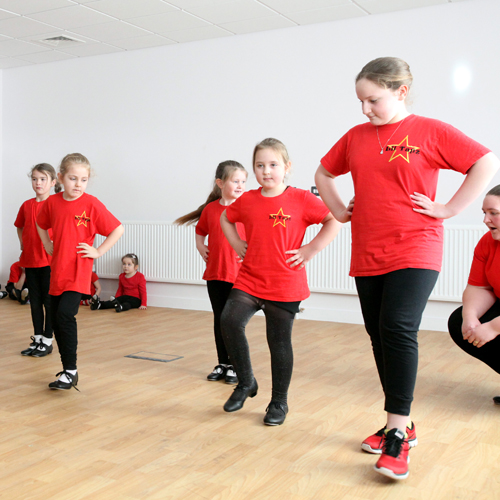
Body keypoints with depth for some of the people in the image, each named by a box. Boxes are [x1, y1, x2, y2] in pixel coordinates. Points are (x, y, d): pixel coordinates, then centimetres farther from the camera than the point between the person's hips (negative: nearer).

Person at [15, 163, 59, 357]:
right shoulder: (26, 205, 8)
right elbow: (20, 228, 21)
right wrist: (23, 247, 11)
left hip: (49, 260, -5)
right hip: (30, 260, 5)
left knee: (49, 301, 3)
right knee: (35, 301, 12)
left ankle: (47, 341, 13)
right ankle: (37, 339, 23)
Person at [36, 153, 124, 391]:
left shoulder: (92, 204, -10)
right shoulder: (52, 202, 2)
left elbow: (117, 229, -6)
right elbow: (41, 225, 22)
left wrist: (98, 251, -8)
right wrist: (49, 247, 11)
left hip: (78, 272, -5)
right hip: (57, 271, 5)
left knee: (65, 315, -18)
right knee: (55, 319, 10)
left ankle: (70, 371, -5)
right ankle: (68, 370, 25)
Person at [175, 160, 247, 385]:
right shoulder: (210, 209, 5)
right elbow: (200, 232, 22)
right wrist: (201, 248, 6)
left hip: (239, 274, -3)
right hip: (214, 273, 4)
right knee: (219, 320, 12)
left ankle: (234, 366, 16)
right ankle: (222, 364, 24)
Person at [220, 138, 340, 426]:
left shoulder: (301, 199, -7)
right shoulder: (247, 201, 4)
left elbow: (336, 220, -6)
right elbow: (226, 219, 23)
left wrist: (311, 249, -10)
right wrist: (238, 245, 10)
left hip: (285, 285, -3)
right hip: (249, 280, 3)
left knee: (279, 342, 5)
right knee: (230, 321, -17)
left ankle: (279, 402, 24)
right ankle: (246, 382, 6)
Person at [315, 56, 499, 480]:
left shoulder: (430, 131, -3)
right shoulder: (355, 137, 11)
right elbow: (324, 173, 25)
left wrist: (449, 209, -9)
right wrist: (339, 210, 12)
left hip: (414, 250, -5)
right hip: (367, 254, 6)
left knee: (398, 329, -19)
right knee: (379, 335, 8)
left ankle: (396, 436, -10)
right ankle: (402, 424, 23)